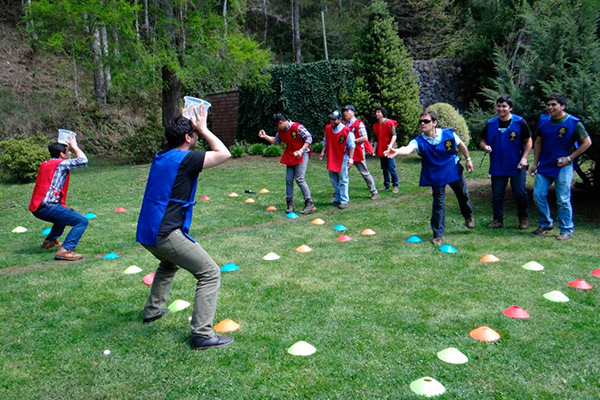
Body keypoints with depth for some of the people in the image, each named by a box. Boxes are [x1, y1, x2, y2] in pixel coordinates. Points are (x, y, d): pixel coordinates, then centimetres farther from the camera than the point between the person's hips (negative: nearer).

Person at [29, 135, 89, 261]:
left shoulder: (44, 164, 21)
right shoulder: (61, 164, -5)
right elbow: (83, 160, -10)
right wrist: (74, 146, 5)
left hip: (36, 208, 10)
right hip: (48, 207, -10)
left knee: (65, 216, 37)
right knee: (82, 221, -13)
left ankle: (49, 241, 42)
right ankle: (65, 250, -27)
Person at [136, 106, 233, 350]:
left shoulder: (161, 157, 13)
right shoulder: (185, 159, -12)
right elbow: (224, 154, -8)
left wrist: (187, 123, 26)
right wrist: (203, 128, 2)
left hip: (147, 231, 9)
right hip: (166, 234, -9)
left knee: (169, 263, 38)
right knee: (210, 274, -3)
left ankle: (152, 310, 44)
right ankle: (202, 334, -7)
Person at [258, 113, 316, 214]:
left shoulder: (297, 127, -17)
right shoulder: (281, 131, 7)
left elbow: (309, 138, -17)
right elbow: (276, 141, 22)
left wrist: (301, 150, -24)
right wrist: (265, 136, 10)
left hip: (301, 155, -8)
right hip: (290, 156, 8)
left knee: (299, 179, -15)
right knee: (289, 179, 5)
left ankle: (309, 204, -8)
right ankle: (290, 204, 14)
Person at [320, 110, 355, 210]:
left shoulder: (347, 131, -14)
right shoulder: (327, 128, 3)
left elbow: (351, 146, -9)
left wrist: (350, 158, -13)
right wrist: (323, 152, 7)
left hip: (343, 159, -6)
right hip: (331, 158, 6)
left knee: (343, 181, -2)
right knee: (334, 181, 13)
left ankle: (344, 201, 3)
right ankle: (337, 199, 25)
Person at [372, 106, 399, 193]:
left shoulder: (390, 123, -6)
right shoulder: (375, 125, 12)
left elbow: (394, 135, -10)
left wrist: (391, 145, -25)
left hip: (389, 149, -6)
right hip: (381, 150, 6)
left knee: (391, 168, -8)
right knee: (384, 169, 12)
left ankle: (395, 186, 1)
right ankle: (386, 185, 20)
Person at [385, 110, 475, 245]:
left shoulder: (448, 134, -18)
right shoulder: (419, 141, -23)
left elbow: (461, 145, 2)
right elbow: (408, 149, -45)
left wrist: (468, 159, 11)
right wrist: (397, 151, -66)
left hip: (454, 170, 2)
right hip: (436, 176, -2)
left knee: (463, 195, 20)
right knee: (438, 203, 1)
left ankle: (468, 216, 52)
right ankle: (438, 235, 13)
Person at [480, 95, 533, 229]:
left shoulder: (520, 122, -5)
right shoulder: (491, 123, 3)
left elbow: (528, 141, 0)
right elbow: (482, 141, 10)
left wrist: (524, 158, -11)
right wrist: (485, 146, -14)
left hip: (517, 166, -2)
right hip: (497, 167, 2)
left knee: (520, 193, 3)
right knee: (497, 195, 6)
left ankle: (523, 217, 26)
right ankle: (498, 220, 19)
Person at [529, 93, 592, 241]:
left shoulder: (573, 123, -9)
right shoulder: (543, 120, 5)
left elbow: (587, 142, -3)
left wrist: (569, 158, -10)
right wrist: (535, 163, 9)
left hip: (563, 167, -5)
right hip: (544, 166, 5)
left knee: (563, 200, -1)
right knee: (538, 194, 3)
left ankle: (566, 230, 12)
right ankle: (546, 224, 22)